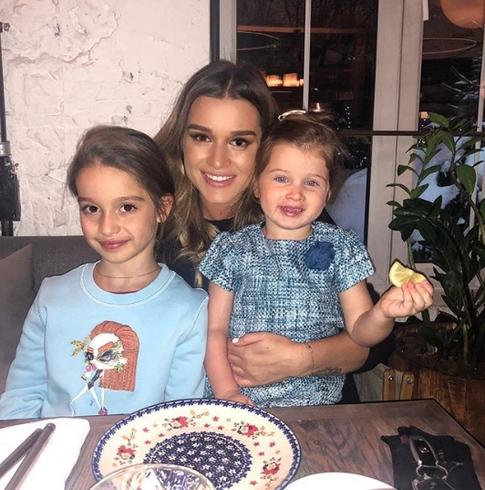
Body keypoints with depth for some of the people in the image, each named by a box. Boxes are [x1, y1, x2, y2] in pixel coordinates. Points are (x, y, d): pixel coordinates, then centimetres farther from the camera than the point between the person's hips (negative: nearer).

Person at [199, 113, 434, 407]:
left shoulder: (341, 248, 5)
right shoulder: (232, 249, 3)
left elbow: (360, 332, 3)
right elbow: (216, 330, 4)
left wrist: (383, 313, -18)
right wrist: (227, 392, -8)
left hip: (319, 404, 1)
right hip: (244, 402, 0)